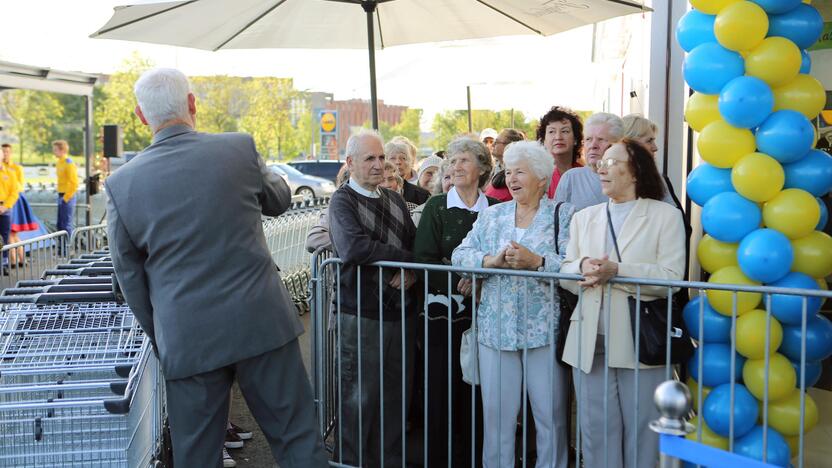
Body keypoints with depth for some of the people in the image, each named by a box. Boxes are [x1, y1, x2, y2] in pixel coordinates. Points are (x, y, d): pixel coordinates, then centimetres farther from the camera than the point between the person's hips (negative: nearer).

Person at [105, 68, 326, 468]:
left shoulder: (121, 184, -3)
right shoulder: (240, 148, -7)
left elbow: (130, 276, 5)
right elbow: (279, 200, 13)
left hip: (185, 340, 1)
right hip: (262, 322, -1)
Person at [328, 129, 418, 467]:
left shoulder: (394, 200, 14)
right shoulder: (343, 200, -7)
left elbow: (415, 245, 13)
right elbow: (353, 247, -24)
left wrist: (412, 271, -10)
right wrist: (406, 257, -15)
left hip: (400, 311, 6)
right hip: (362, 315, -6)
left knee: (397, 395, 13)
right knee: (360, 398, 4)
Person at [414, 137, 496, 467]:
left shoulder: (495, 209, 7)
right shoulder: (436, 208, 2)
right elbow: (423, 259, -6)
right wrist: (458, 282, -18)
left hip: (481, 312, 2)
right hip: (442, 311, -2)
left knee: (475, 392, 5)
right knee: (441, 390, 0)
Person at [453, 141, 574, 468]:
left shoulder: (563, 215, 1)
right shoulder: (491, 215, 12)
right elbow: (460, 255, 2)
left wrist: (536, 261, -25)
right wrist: (491, 260, -16)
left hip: (544, 328, -3)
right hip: (496, 328, 3)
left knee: (551, 414, 6)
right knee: (496, 413, 9)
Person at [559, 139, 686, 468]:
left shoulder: (666, 215, 1)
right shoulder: (583, 218, 15)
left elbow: (671, 277, -11)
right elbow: (564, 275, 8)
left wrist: (616, 271, -21)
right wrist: (583, 267, -14)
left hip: (640, 342, -4)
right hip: (590, 342, 4)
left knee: (641, 435, 6)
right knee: (597, 434, 10)